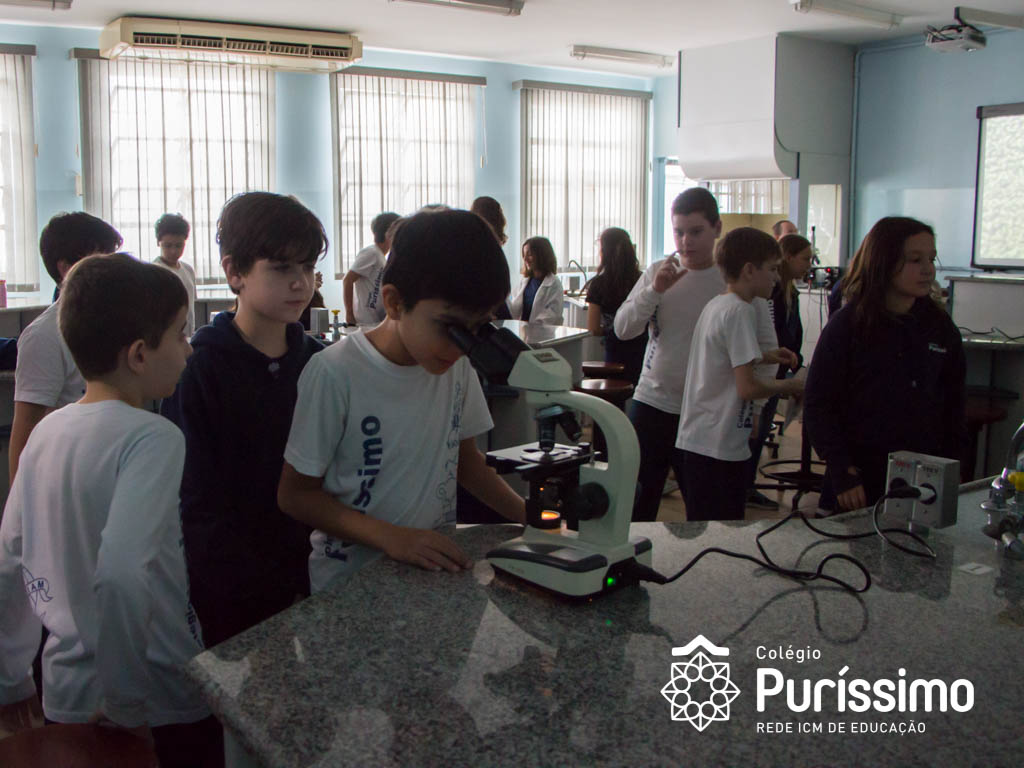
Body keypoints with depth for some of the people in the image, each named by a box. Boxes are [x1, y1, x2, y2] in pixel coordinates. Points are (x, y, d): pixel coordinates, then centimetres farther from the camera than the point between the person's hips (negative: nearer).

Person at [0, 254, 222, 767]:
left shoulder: (45, 432, 1)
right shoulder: (153, 438, -21)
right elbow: (122, 575, -34)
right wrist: (125, 703, -22)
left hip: (66, 694, 7)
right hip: (161, 706, -6)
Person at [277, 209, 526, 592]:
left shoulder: (458, 364, 2)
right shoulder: (335, 373, -15)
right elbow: (296, 493, -10)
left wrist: (531, 515, 1)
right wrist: (391, 536, -22)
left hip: (437, 569, 3)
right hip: (350, 581, -3)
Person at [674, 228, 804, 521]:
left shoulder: (716, 304, 13)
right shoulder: (740, 311, -15)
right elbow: (748, 387, -19)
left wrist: (762, 356, 18)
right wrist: (792, 385, -5)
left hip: (694, 440, 10)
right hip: (719, 449, -10)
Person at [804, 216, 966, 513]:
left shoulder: (940, 327, 4)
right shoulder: (847, 325, -7)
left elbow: (954, 409, 12)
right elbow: (818, 407, -7)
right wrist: (842, 474, -13)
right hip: (859, 483, -3)